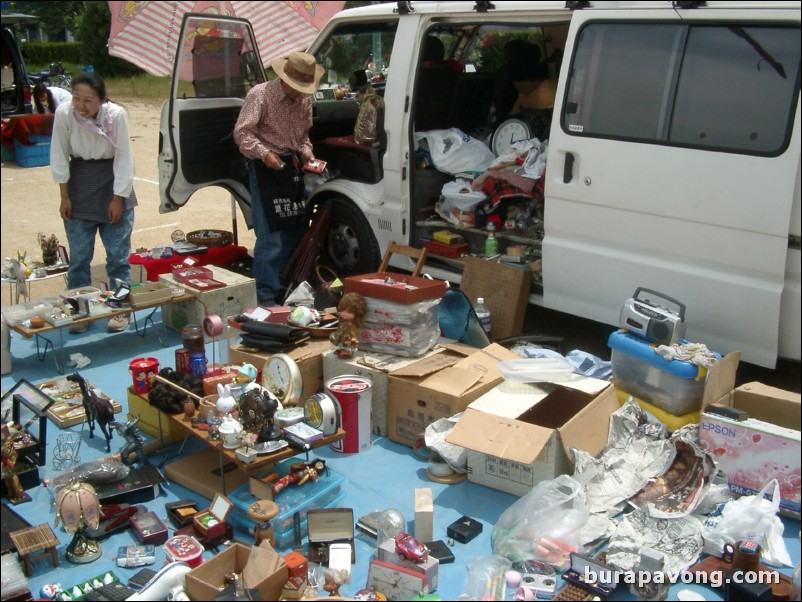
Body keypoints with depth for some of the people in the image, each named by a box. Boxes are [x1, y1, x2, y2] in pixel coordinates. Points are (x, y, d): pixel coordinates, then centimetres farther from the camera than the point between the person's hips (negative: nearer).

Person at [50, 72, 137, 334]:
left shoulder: (116, 115, -20)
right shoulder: (63, 114, -16)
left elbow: (124, 159, -12)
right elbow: (59, 157, -6)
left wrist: (118, 199, -10)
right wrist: (64, 197, -4)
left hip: (113, 183, -1)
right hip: (79, 184, 1)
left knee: (118, 253, 3)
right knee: (79, 255, 5)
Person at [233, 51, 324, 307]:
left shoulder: (304, 99, 8)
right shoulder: (260, 94, -11)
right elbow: (242, 133, -13)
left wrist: (305, 150, 1)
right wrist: (264, 153, -26)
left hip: (293, 166, 7)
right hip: (267, 168, -7)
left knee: (295, 230, 11)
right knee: (270, 235, -10)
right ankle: (266, 295, -2)